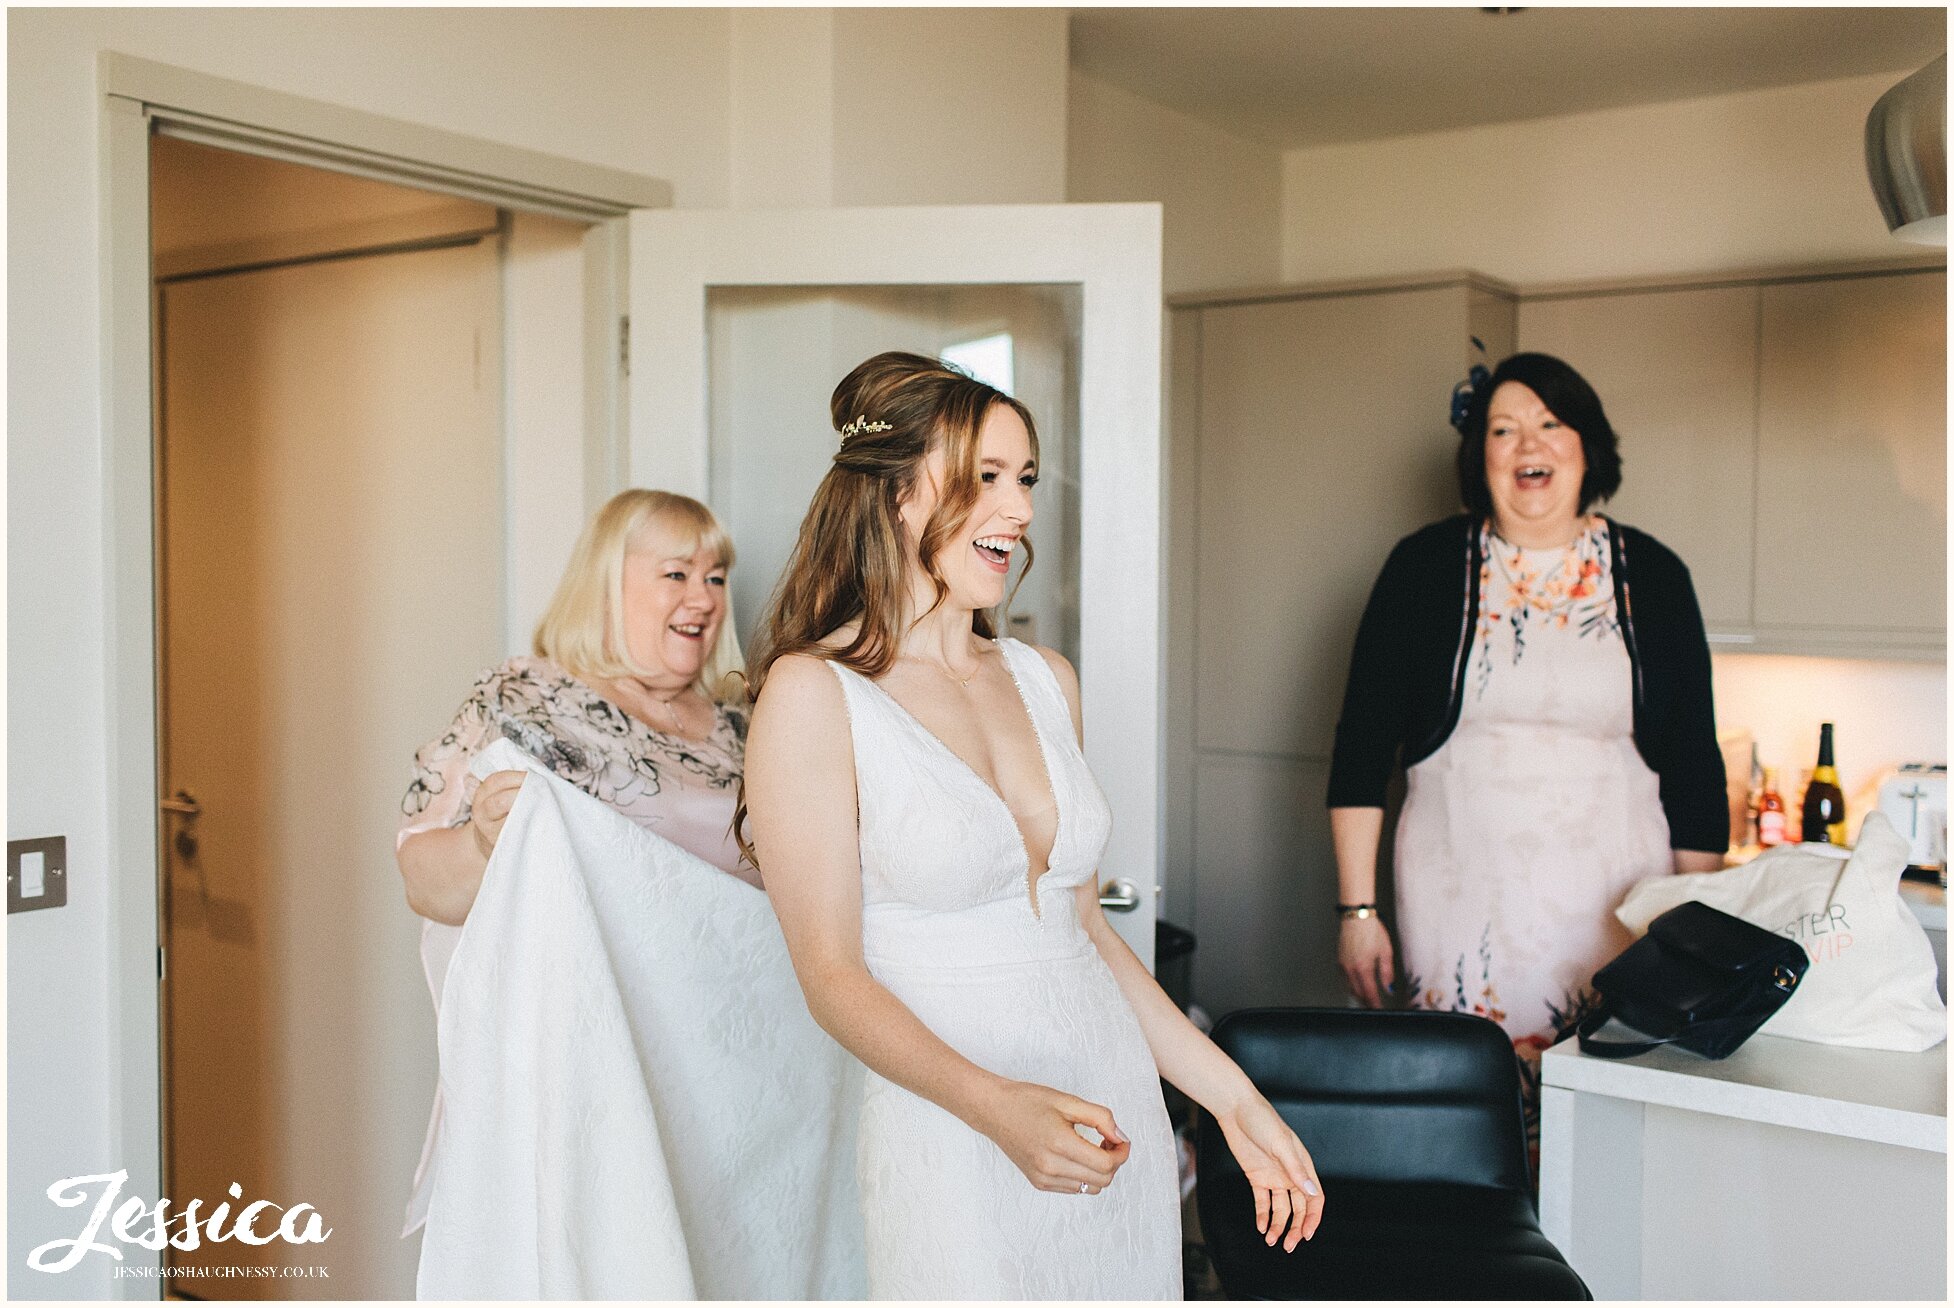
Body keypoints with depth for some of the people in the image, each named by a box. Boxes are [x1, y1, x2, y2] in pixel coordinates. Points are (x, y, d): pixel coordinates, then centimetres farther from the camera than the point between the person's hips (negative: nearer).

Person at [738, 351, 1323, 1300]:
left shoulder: (1046, 681, 7)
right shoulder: (814, 693, -10)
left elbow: (1081, 925, 12)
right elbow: (832, 975, -12)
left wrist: (1233, 1097, 10)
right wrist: (995, 1105, -26)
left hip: (1119, 1122, 6)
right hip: (954, 1144, -5)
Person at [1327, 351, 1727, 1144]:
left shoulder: (1651, 577, 7)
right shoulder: (1426, 567, 4)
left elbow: (1694, 765, 10)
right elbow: (1362, 746, 4)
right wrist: (1356, 908, -1)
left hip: (1613, 901, 1)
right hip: (1458, 897, 0)